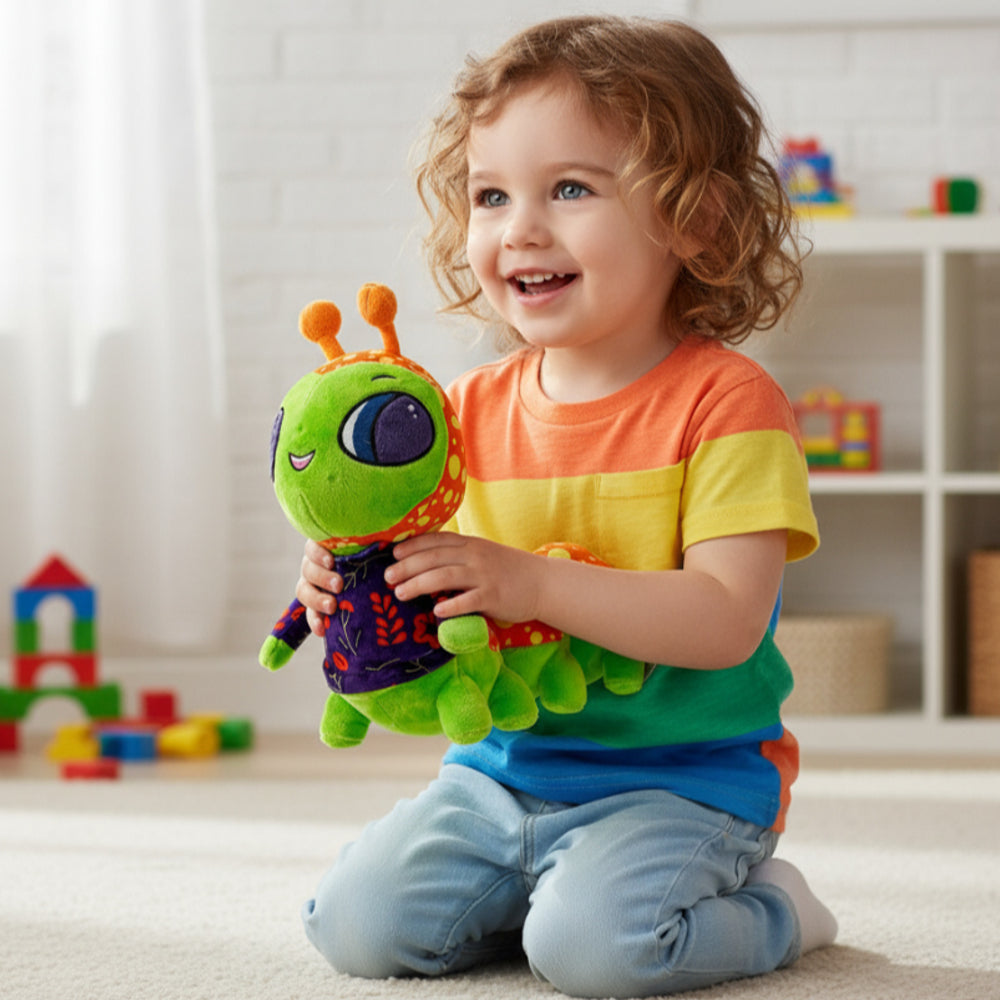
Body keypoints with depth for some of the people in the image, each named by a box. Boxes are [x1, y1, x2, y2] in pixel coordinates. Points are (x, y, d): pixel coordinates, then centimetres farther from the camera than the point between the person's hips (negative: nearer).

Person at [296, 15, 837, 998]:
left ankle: (770, 910, 3)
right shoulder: (472, 408, 4)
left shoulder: (724, 403, -12)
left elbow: (727, 622, -22)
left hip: (679, 779, -5)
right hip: (502, 764, 5)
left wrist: (531, 584, -31)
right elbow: (434, 597, 10)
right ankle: (536, 885, 16)